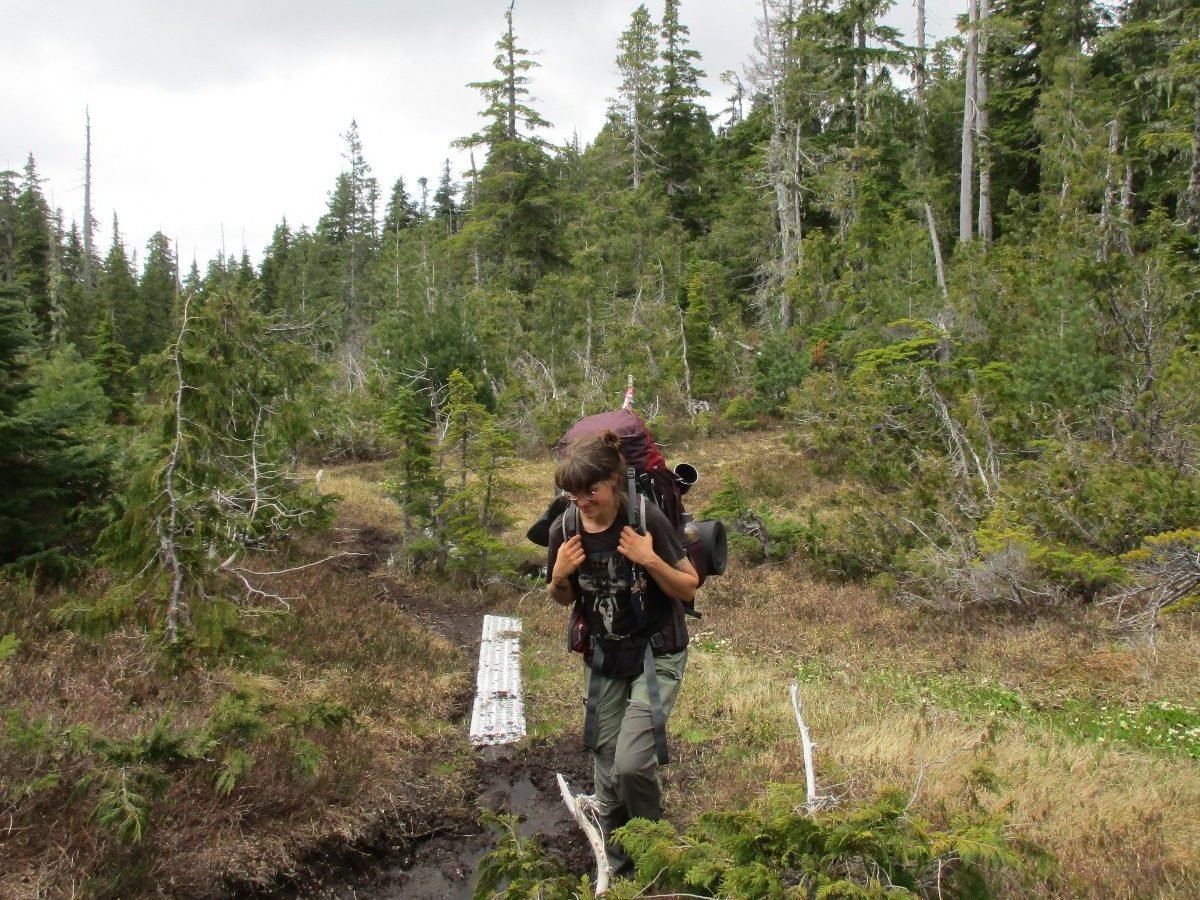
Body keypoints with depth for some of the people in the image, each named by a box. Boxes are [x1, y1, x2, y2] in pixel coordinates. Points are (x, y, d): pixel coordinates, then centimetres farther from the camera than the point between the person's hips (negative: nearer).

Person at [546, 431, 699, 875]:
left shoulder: (646, 518, -21)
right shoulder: (564, 529, -10)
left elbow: (689, 589, -12)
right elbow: (563, 598, 7)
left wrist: (650, 560, -28)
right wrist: (559, 575, -15)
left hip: (657, 653, -4)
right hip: (603, 657, 4)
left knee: (632, 762, -17)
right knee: (606, 768, 9)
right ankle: (615, 868, 32)